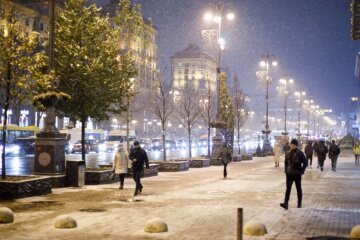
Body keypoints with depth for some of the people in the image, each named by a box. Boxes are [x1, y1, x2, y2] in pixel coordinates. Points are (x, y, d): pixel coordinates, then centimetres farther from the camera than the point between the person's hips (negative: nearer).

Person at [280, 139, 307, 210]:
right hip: (289, 174, 3)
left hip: (297, 174, -3)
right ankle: (286, 203, -13)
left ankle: (299, 204, 20)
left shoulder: (300, 153, -8)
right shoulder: (288, 153, 4)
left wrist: (301, 171, -11)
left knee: (299, 189, 9)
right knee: (288, 189, -6)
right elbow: (286, 162, 18)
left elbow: (305, 163, -6)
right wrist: (286, 170, 8)